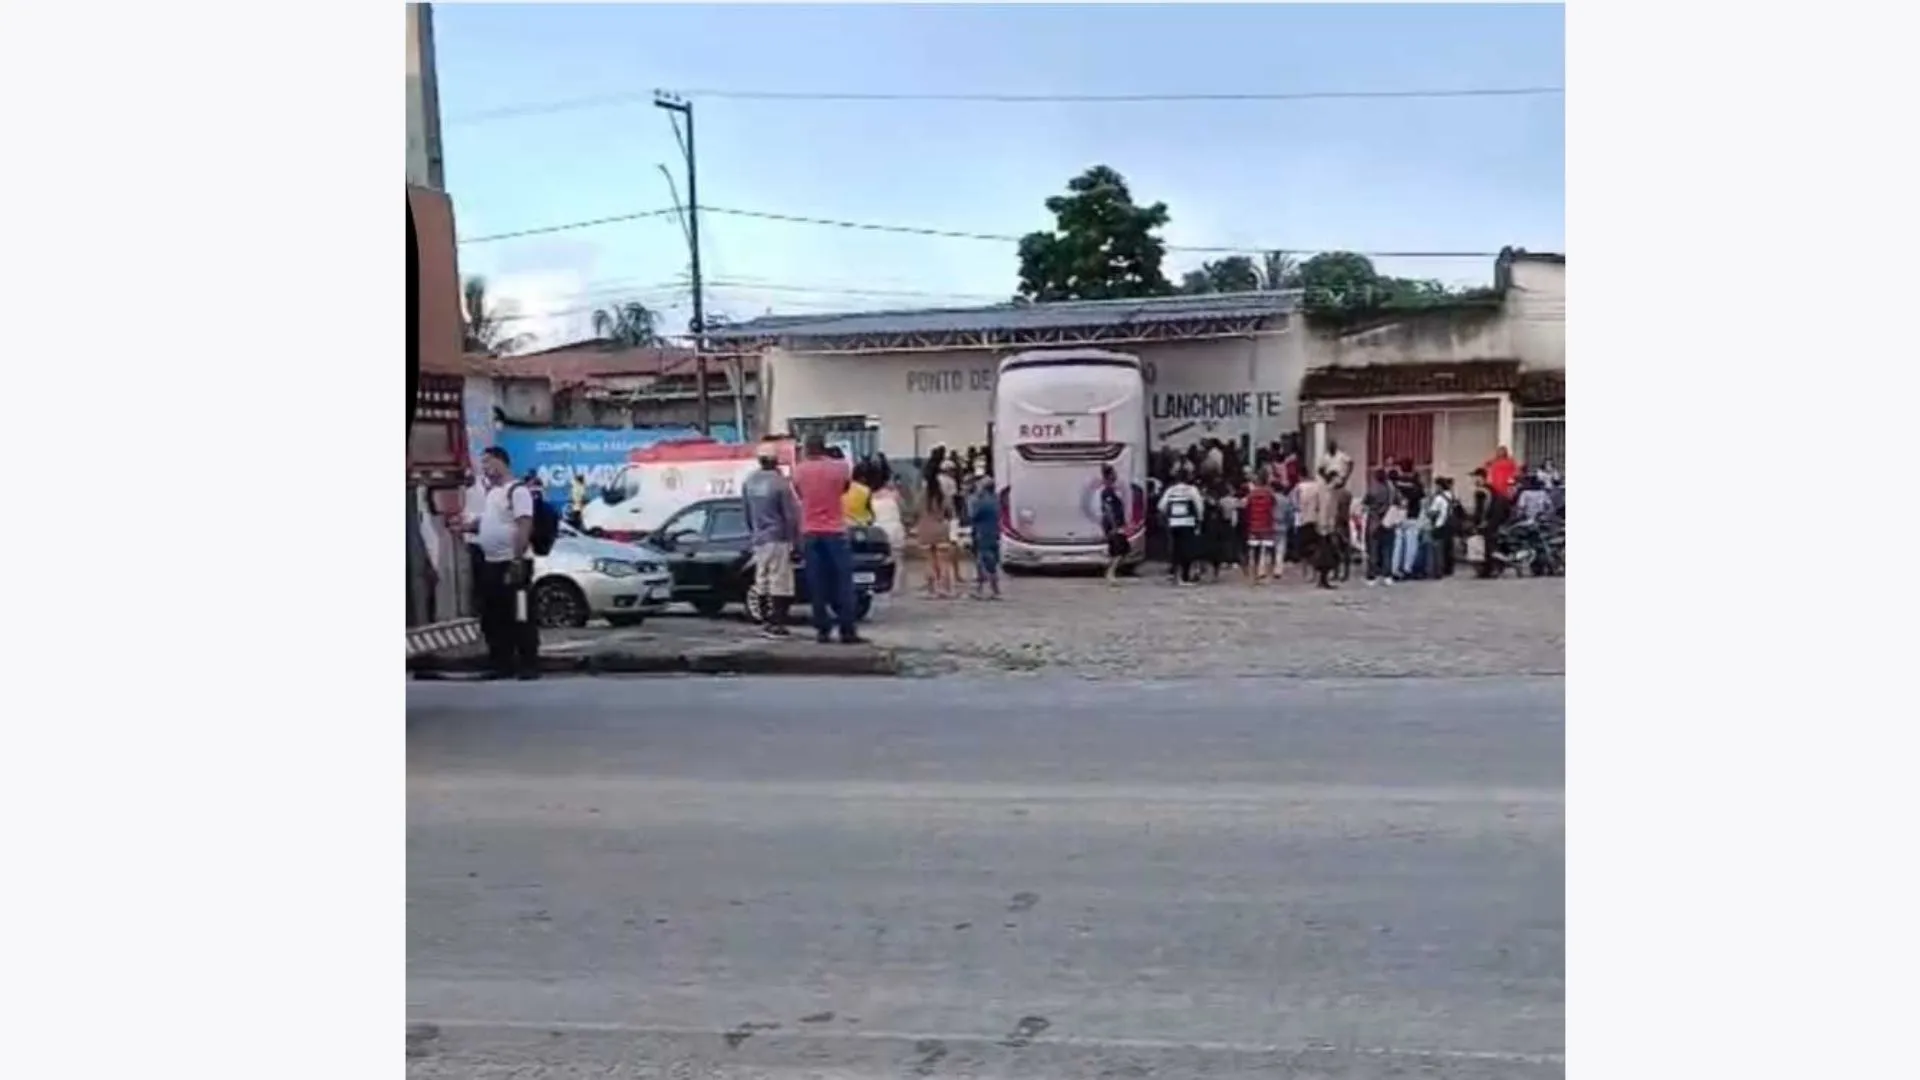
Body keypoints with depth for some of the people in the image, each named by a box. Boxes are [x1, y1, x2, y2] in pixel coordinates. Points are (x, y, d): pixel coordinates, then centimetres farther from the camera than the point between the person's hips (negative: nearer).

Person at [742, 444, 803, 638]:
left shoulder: (749, 483, 6)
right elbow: (791, 515, -12)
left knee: (763, 581, 14)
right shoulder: (781, 483, -14)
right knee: (780, 582, -3)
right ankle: (777, 624, -5)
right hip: (779, 539, -6)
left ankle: (765, 620, 18)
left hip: (759, 540, 6)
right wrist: (794, 541, -6)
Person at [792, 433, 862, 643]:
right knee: (843, 583, 1)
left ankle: (822, 630, 3)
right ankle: (847, 631, -2)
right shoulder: (840, 467, -6)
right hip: (835, 531, -2)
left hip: (809, 533, 2)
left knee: (817, 585, 4)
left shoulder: (799, 470, -2)